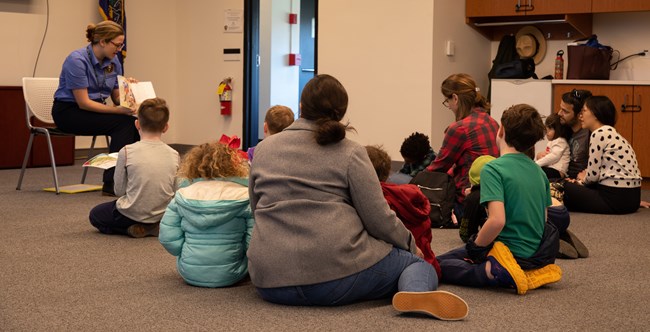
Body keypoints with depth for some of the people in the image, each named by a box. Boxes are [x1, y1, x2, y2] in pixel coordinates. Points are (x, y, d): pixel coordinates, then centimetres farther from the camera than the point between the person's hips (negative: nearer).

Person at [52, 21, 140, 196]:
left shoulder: (113, 62, 1)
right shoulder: (77, 60, -21)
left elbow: (116, 98, 5)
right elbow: (83, 102, -23)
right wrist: (119, 110, -29)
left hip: (94, 110, 7)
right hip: (68, 112, -6)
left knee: (132, 122, -21)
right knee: (122, 122, -26)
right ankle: (111, 183, -23)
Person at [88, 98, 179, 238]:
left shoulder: (127, 152, -14)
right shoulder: (173, 154, -6)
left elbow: (119, 191, -8)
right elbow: (173, 190, 2)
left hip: (132, 214, -4)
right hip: (163, 214, 4)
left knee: (95, 214, 24)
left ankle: (132, 229, 1)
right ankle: (154, 228, 8)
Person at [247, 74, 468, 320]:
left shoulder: (263, 149, 13)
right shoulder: (349, 153, 1)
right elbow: (378, 218, -3)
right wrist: (411, 244, 16)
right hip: (337, 274, -5)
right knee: (418, 264, 16)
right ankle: (416, 293, -17)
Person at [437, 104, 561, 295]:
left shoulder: (493, 169, -15)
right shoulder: (538, 171, 8)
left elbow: (497, 220, -28)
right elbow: (543, 220, 14)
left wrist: (476, 245, -11)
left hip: (508, 252, -7)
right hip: (537, 253, 7)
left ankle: (492, 273, -18)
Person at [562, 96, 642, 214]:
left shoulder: (599, 134, -11)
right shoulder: (610, 132, 17)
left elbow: (593, 175, -10)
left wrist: (583, 179, 10)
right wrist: (583, 180, 7)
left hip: (615, 198, -10)